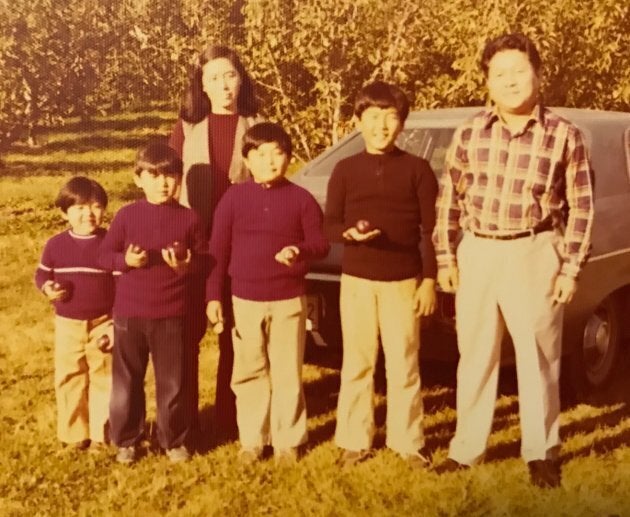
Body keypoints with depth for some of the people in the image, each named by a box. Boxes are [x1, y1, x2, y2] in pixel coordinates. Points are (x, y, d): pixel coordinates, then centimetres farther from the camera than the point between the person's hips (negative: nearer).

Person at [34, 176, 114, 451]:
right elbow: (41, 273, 10)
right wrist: (47, 288, -14)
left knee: (104, 378, 7)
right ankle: (74, 433, 23)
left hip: (103, 323, -1)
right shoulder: (55, 245, -4)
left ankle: (101, 433, 20)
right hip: (68, 325, 2)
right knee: (68, 379, 8)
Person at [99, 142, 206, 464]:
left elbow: (203, 260, 3)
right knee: (126, 380, 11)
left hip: (171, 315, 0)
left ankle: (174, 440, 25)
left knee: (172, 382, 9)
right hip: (129, 313, 1)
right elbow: (105, 254, 2)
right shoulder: (126, 215, -2)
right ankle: (126, 440, 27)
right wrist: (126, 260, -17)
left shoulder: (189, 219, -2)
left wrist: (186, 267, -17)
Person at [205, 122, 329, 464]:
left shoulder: (301, 198, -2)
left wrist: (300, 251, -24)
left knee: (287, 373, 6)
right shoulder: (234, 197, 0)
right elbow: (218, 249, 2)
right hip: (245, 300, 1)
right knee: (249, 373, 9)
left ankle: (288, 440, 19)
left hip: (289, 300, -1)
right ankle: (251, 439, 22)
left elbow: (321, 243, -2)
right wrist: (213, 295, -2)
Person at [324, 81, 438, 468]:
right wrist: (349, 232, -19)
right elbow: (329, 224, 3)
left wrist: (430, 280, -3)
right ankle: (355, 441, 19)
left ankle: (409, 441, 16)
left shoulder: (417, 169, 0)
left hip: (403, 282, -1)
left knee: (404, 366, 4)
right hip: (357, 280, 1)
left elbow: (431, 230, 1)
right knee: (357, 364, 9)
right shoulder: (345, 170, 3)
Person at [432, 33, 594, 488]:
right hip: (477, 253, 3)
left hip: (534, 255, -2)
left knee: (538, 358, 6)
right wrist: (446, 257, 4)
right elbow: (449, 199, 8)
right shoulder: (469, 133, 3)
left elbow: (581, 207, -1)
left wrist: (571, 269, -5)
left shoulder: (564, 136, -4)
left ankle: (541, 453, 20)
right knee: (474, 357, 11)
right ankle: (467, 448, 23)